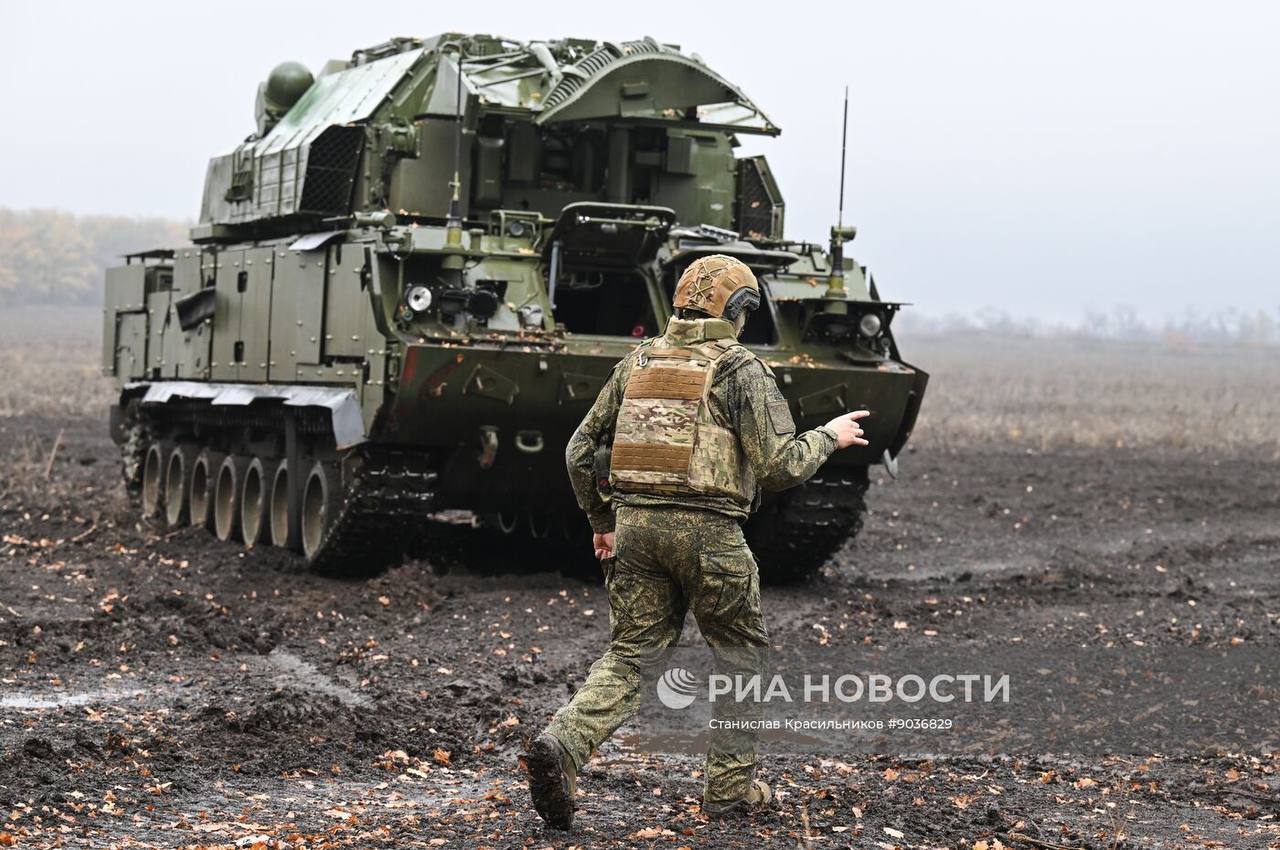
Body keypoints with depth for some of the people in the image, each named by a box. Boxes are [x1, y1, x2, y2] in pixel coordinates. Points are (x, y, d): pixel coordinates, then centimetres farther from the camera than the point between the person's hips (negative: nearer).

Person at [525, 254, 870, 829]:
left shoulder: (638, 362, 12)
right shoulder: (741, 369, -5)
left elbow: (581, 449, 14)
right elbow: (780, 467, -10)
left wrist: (600, 519, 26)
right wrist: (828, 437, 8)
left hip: (635, 524, 5)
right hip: (707, 530, -5)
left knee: (631, 654, 10)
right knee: (740, 653, 14)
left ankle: (560, 746, -13)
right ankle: (731, 788, 18)